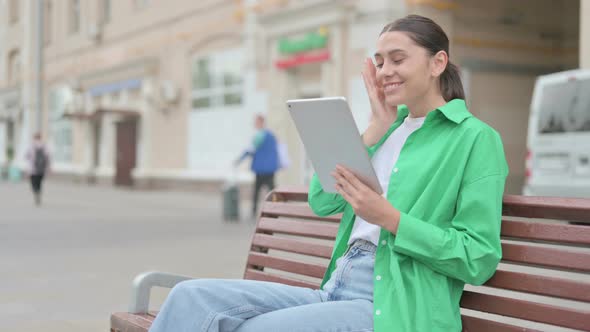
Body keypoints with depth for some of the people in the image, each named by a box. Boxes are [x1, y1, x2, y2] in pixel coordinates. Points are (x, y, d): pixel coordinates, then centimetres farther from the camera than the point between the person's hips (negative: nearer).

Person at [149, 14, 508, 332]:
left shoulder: (476, 138, -1)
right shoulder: (391, 126, 20)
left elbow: (480, 259, -9)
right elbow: (323, 201, 7)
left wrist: (388, 217, -17)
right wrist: (377, 127, 6)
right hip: (335, 291, 6)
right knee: (191, 297, -13)